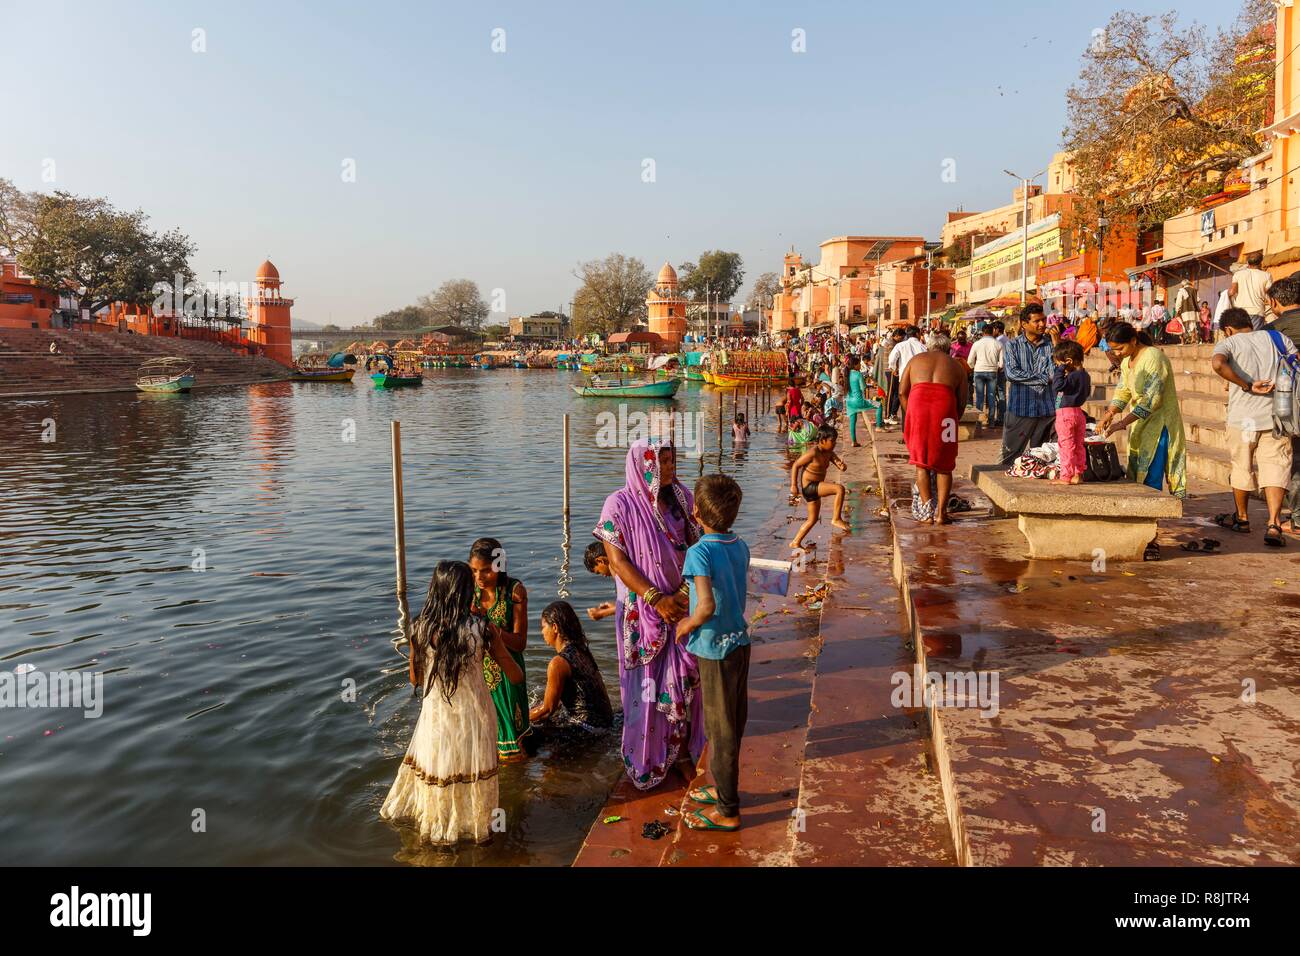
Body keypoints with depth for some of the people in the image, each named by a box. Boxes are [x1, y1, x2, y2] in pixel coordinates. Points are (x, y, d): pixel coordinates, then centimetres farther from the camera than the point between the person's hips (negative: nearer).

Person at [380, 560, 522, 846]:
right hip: (473, 713, -1)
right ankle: (478, 828, 36)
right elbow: (516, 676, -8)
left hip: (436, 713, 2)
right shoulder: (483, 628, -17)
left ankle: (438, 827, 40)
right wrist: (495, 639, 8)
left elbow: (415, 679, 2)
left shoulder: (420, 628, -11)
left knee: (436, 769, 23)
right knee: (474, 772, 18)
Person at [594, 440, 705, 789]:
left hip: (682, 603, 4)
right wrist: (657, 600, -18)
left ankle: (682, 750, 24)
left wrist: (686, 591, -14)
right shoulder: (619, 505, -11)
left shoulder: (682, 499, 2)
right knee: (646, 684, 7)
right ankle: (647, 757, 24)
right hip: (641, 609, -3)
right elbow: (617, 561, -13)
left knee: (684, 680, 7)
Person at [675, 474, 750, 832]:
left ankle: (727, 811, 17)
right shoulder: (741, 546, 0)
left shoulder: (700, 552, -22)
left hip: (715, 649, -7)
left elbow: (707, 606, -33)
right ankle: (725, 788, 38)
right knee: (733, 723, 20)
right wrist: (692, 618, 14)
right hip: (740, 642, 7)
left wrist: (687, 625, -14)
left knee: (720, 729, 5)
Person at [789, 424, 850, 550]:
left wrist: (842, 465, -18)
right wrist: (793, 485, -15)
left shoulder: (829, 453, 6)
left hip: (815, 487, 9)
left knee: (813, 519, 18)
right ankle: (837, 519, -15)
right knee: (840, 489, -24)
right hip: (808, 486, -9)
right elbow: (795, 465, -14)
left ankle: (795, 543, 27)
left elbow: (842, 467, 7)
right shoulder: (813, 453, -18)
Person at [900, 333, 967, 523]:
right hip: (945, 403, 0)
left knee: (921, 463, 9)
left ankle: (927, 510, 3)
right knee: (944, 465, 9)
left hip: (917, 402, 0)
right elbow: (962, 401, 14)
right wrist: (953, 421, 26)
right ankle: (941, 512, 2)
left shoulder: (916, 360, 25)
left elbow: (902, 391, 13)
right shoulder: (956, 365, 25)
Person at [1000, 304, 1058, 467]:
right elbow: (1011, 373, -10)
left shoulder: (1050, 344, 7)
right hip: (1020, 409, -2)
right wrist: (1044, 379, -9)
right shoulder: (1012, 345, 4)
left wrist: (1056, 342, -13)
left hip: (1047, 410, 2)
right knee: (1011, 455, 2)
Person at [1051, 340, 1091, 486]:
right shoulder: (1085, 375, 9)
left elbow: (1058, 386, -29)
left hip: (1066, 413, -9)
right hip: (1079, 412, 9)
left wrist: (1060, 370, -21)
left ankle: (1066, 476, -3)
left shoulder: (1073, 376, -20)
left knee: (1067, 446, -5)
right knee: (1079, 445, 14)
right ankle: (1078, 474, 19)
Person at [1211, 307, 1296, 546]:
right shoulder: (1277, 338, 10)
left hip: (1243, 417, -2)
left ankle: (1242, 518, 31)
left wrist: (1247, 386, -15)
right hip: (1276, 416, 2)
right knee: (1275, 468, 1)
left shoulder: (1229, 343, 1)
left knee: (1242, 467, 14)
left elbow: (1218, 363, -21)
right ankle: (1273, 524, -14)